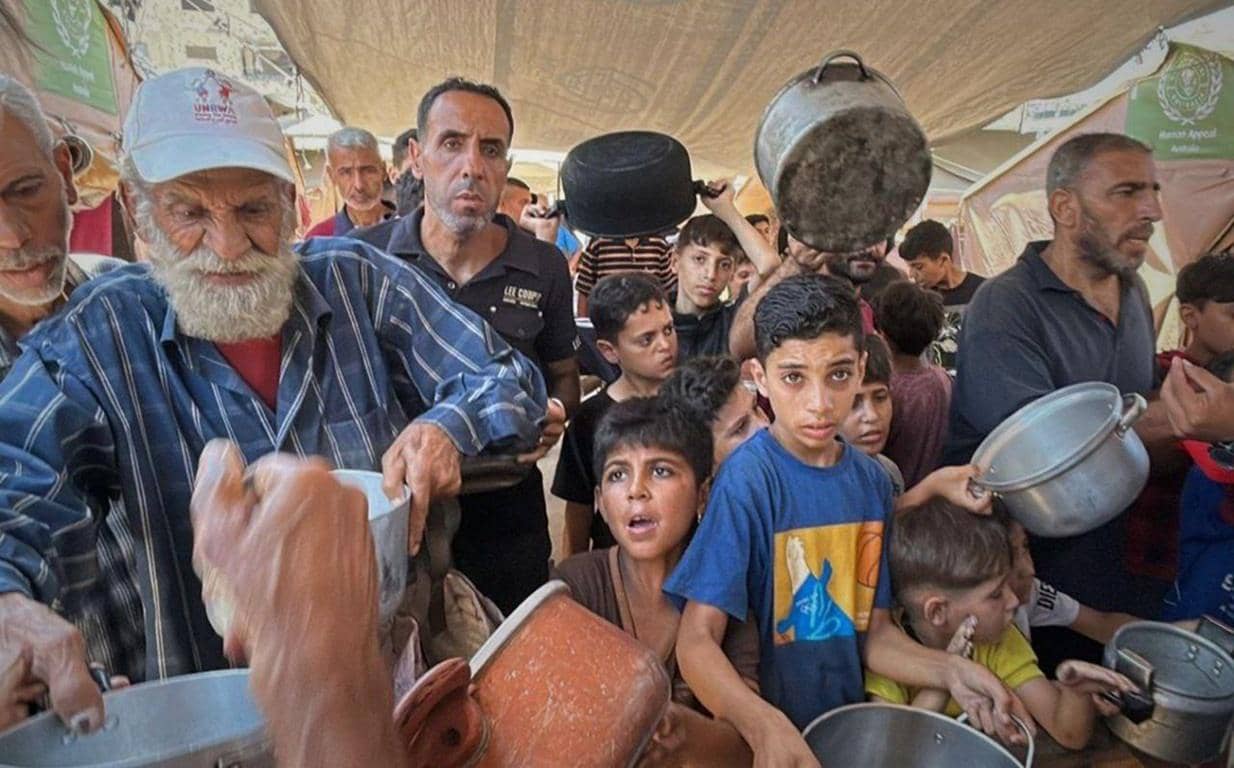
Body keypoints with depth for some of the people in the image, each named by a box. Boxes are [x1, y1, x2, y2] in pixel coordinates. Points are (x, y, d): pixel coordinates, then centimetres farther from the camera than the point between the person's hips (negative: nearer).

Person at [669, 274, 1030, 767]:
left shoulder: (871, 481, -2)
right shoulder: (747, 479, -20)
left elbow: (872, 631, 5)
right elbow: (698, 639, -22)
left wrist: (948, 671, -10)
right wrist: (763, 724, -36)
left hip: (848, 726, 5)